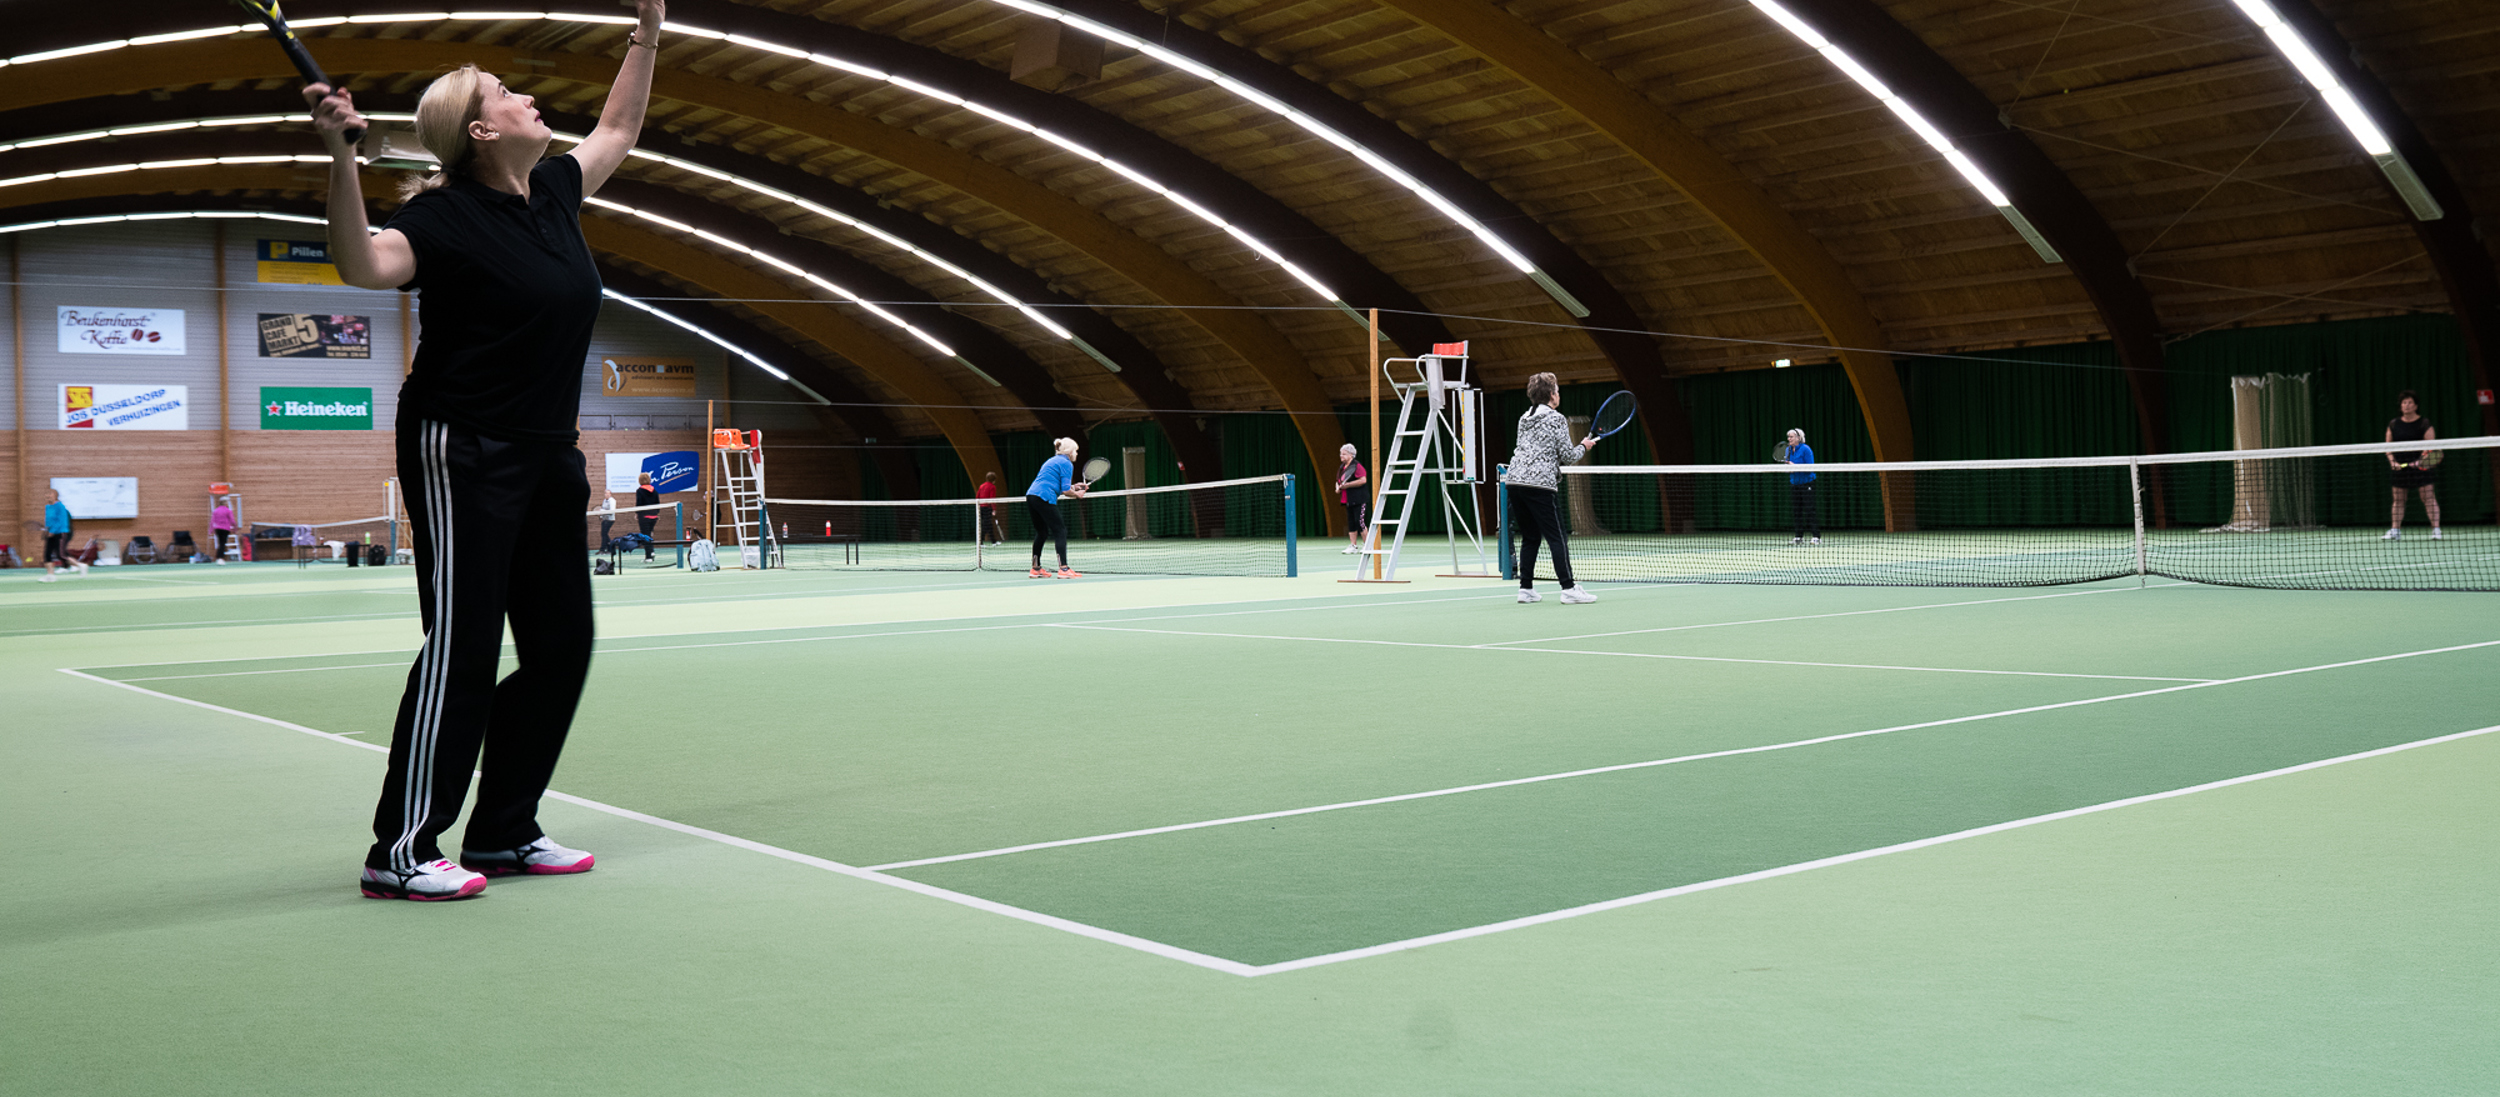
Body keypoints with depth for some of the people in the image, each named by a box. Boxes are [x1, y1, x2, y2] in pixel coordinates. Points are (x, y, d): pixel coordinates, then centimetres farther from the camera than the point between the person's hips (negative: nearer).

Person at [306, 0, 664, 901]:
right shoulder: (448, 216, -13)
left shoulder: (554, 193, 9)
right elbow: (365, 266, -32)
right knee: (461, 650, -8)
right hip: (462, 457, -8)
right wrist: (340, 153, -41)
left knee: (560, 643, 8)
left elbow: (617, 131, 27)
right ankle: (399, 853, 0)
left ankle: (503, 834, 18)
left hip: (547, 458, 8)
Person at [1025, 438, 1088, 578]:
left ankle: (1036, 569, 22)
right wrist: (1077, 494, 9)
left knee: (1041, 533, 19)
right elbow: (1065, 490, -9)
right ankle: (1064, 569, -13)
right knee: (1060, 531, -6)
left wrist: (1073, 486, 24)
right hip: (1044, 498, -9)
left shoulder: (1052, 461, 26)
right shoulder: (1067, 464, -1)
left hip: (1031, 495, 9)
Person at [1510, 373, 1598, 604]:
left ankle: (1526, 589, 13)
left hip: (1516, 481, 7)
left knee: (1529, 538, 14)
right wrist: (1583, 446, 15)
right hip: (1540, 485, -7)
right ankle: (1569, 589, -7)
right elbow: (1568, 456, -5)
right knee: (1558, 538, -4)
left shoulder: (1524, 419, 17)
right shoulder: (1557, 419, -5)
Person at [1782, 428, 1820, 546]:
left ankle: (1816, 537, -8)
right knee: (1796, 511, 5)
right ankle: (1798, 536, 10)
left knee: (1810, 511, -9)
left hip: (1806, 483, -7)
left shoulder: (1805, 449, -12)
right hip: (1794, 483, 7)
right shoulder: (1788, 450, 9)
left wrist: (1795, 466, -21)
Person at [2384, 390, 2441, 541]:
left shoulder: (2424, 424, -1)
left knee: (2428, 497, -8)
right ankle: (2395, 530, 11)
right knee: (2398, 499, 7)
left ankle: (2435, 529, -9)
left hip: (2419, 465, -4)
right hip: (2399, 466, 4)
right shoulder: (2393, 424, 10)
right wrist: (2392, 461, -3)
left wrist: (2423, 459, -23)